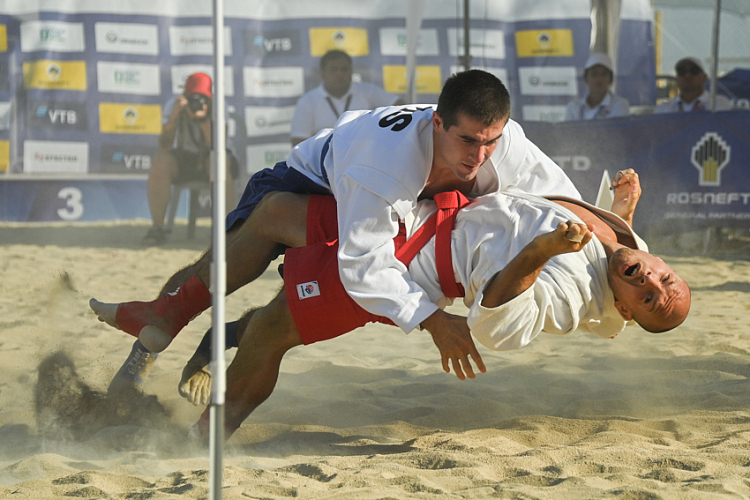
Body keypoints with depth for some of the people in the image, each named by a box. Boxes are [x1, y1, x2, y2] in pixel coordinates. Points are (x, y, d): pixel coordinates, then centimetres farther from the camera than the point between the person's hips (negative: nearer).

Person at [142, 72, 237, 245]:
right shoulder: (173, 106, -14)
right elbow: (164, 148, -24)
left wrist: (204, 119, -39)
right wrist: (174, 116, -36)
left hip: (207, 159, -1)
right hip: (182, 159, 1)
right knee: (160, 162, -30)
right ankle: (157, 228, -24)